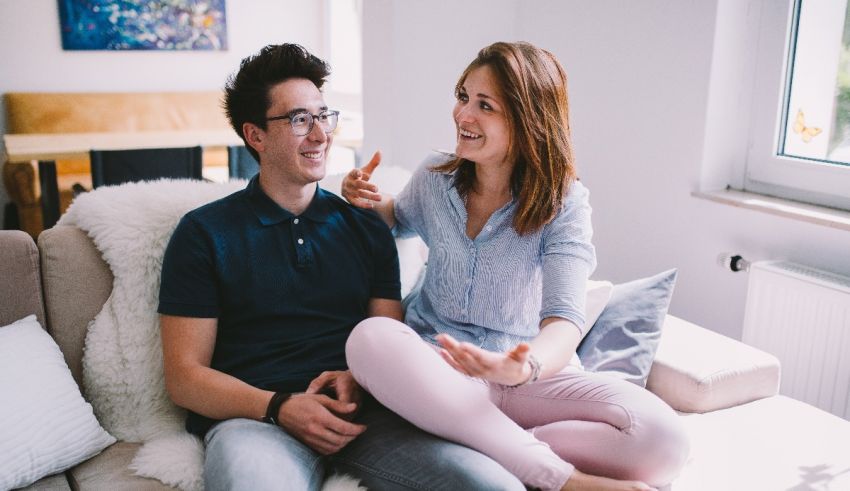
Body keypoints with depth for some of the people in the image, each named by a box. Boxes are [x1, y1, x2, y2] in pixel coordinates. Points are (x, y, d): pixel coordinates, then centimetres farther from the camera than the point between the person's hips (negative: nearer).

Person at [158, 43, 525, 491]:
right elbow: (184, 375, 2)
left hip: (361, 414, 3)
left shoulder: (367, 229, 16)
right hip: (254, 417, -2)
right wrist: (280, 407, -15)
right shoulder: (204, 233, 6)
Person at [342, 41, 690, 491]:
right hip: (435, 369, 3)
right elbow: (400, 220, 25)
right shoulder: (433, 178, 2)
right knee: (372, 337, -35)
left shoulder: (563, 202, -8)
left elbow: (565, 318, -19)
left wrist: (526, 367, -43)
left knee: (661, 437, -26)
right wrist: (369, 202, 0)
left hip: (520, 376, -2)